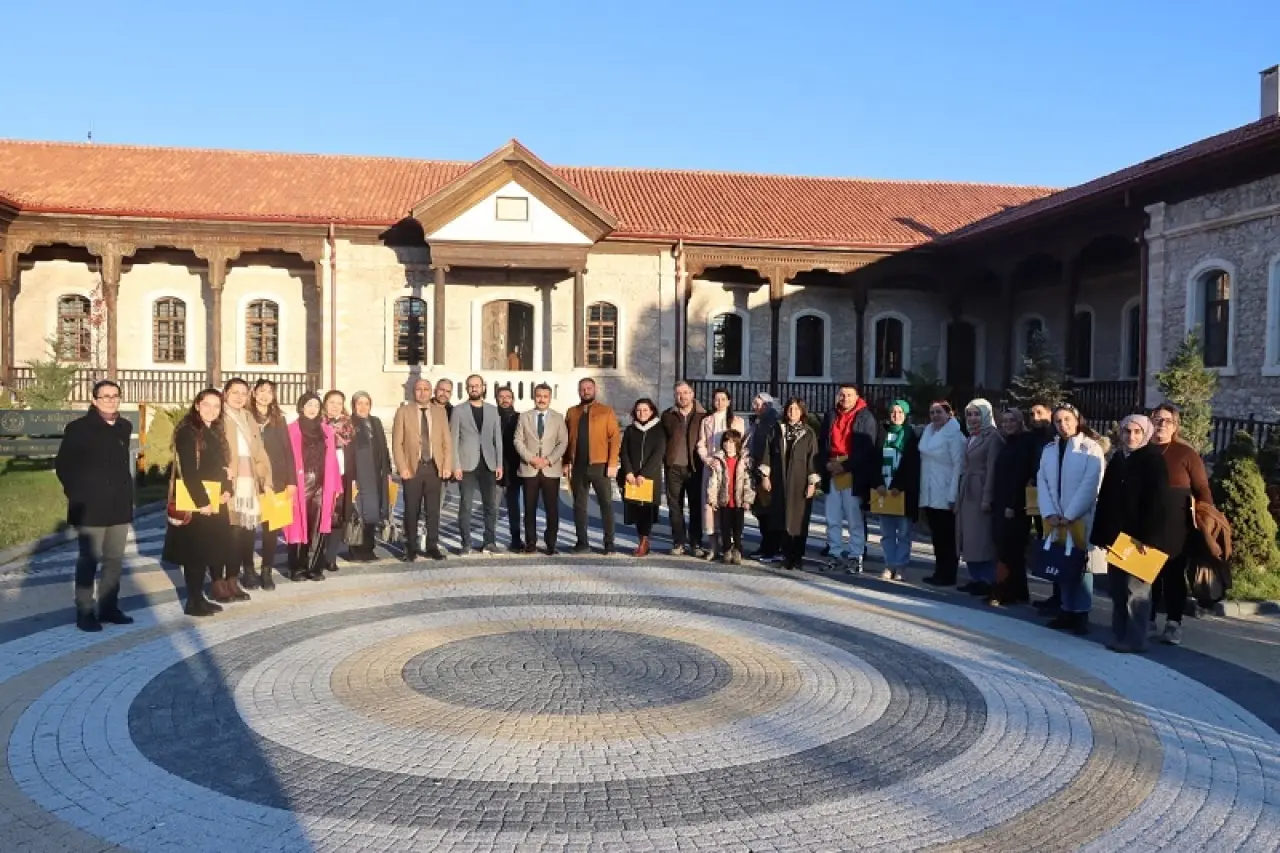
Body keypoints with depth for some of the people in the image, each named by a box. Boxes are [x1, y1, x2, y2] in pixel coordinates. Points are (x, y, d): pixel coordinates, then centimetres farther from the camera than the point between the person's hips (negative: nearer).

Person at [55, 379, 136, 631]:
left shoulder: (124, 428, 9)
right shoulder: (78, 428, -6)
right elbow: (63, 466, -3)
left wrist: (126, 493, 10)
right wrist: (77, 495, -7)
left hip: (120, 506, 5)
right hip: (91, 507, -5)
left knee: (115, 559, 9)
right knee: (89, 559, 1)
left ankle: (109, 608, 18)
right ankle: (85, 612, 8)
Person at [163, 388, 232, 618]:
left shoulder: (217, 432, 13)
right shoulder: (188, 432, -11)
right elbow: (188, 471, -18)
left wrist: (227, 491, -1)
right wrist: (202, 502, -21)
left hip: (216, 501, 8)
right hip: (196, 501, -8)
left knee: (213, 550, 9)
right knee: (196, 552, -3)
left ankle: (200, 598, 18)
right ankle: (193, 602, 4)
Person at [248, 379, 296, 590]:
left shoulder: (279, 419, 11)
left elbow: (288, 450, 8)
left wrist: (291, 480, 0)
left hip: (275, 480, 2)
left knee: (271, 527, 2)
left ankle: (267, 572, 9)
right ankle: (248, 569, 14)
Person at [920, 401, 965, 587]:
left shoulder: (954, 433, -10)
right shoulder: (928, 430, 12)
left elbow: (958, 465, -14)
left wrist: (953, 496, -17)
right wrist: (923, 492, 13)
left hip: (945, 495, -7)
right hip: (929, 494, 7)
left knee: (947, 537, 0)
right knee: (936, 535, 11)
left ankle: (948, 575, 6)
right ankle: (939, 572, 18)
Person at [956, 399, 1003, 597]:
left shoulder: (993, 436, -8)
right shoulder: (970, 438, 16)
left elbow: (991, 469, -13)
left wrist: (987, 498, -18)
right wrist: (958, 495, 13)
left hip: (981, 492, -8)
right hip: (966, 492, 8)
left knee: (982, 537, -5)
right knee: (969, 537, 9)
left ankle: (988, 581, 2)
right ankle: (976, 578, 15)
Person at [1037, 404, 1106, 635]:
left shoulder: (1091, 448, -5)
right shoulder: (1049, 450, 11)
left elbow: (1090, 485, -12)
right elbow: (1042, 482, 6)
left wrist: (1069, 515, -15)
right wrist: (1050, 513, -7)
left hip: (1081, 518, -4)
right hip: (1055, 519, 5)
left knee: (1081, 563, 0)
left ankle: (1081, 614, 6)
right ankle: (1067, 610, 14)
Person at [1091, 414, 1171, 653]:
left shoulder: (1154, 459, -6)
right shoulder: (1117, 459, 12)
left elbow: (1158, 501, -13)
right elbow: (1104, 497, 13)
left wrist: (1147, 536, -19)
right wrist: (1101, 533, 8)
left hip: (1140, 536, -6)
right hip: (1116, 534, 6)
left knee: (1135, 587, -2)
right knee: (1116, 587, 8)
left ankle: (1135, 639, 5)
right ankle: (1119, 635, 16)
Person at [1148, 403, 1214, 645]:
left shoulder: (1186, 453, 1)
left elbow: (1202, 489, 1)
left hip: (1176, 525, -1)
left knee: (1173, 573, 5)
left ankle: (1173, 624, 9)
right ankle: (1147, 621, 14)